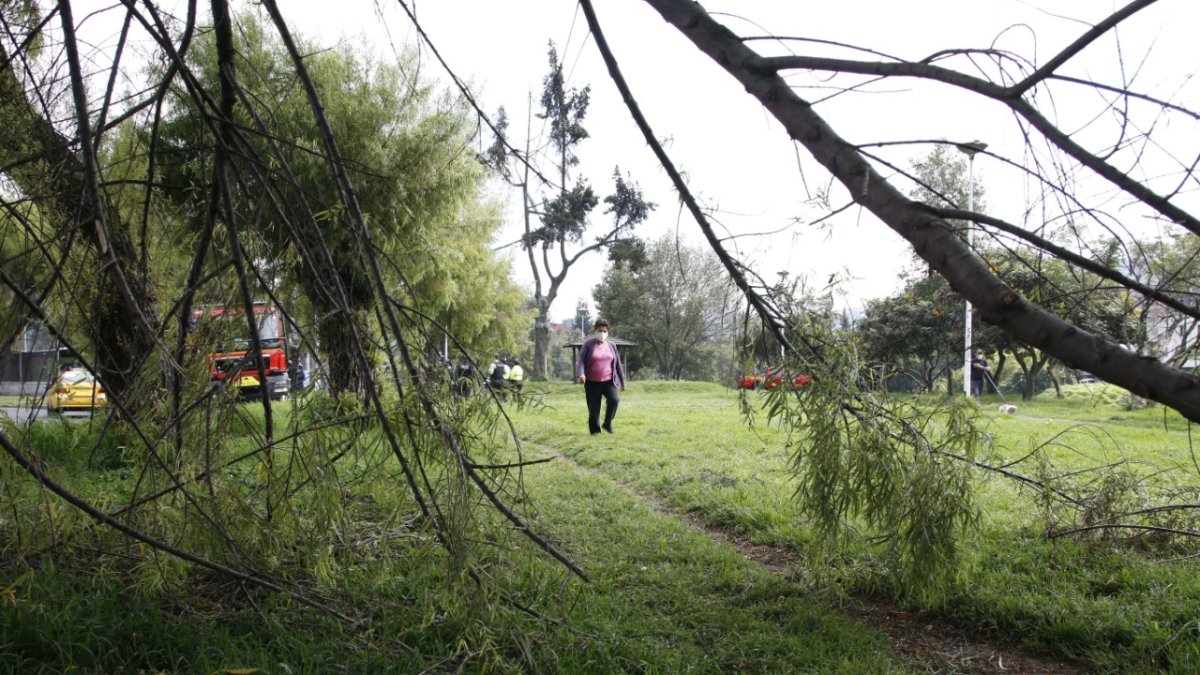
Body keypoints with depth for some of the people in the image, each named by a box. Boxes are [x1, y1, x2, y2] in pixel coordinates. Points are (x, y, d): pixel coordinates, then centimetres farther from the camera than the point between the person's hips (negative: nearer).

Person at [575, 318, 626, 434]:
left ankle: (607, 424, -2)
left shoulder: (611, 346, 10)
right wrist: (581, 374, -25)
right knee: (593, 409, 0)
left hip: (608, 381, 2)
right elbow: (580, 361, -6)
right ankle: (595, 431, 16)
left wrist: (622, 381, 16)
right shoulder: (588, 344, 0)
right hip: (592, 382, -2)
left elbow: (618, 364, 16)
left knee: (614, 400, -21)